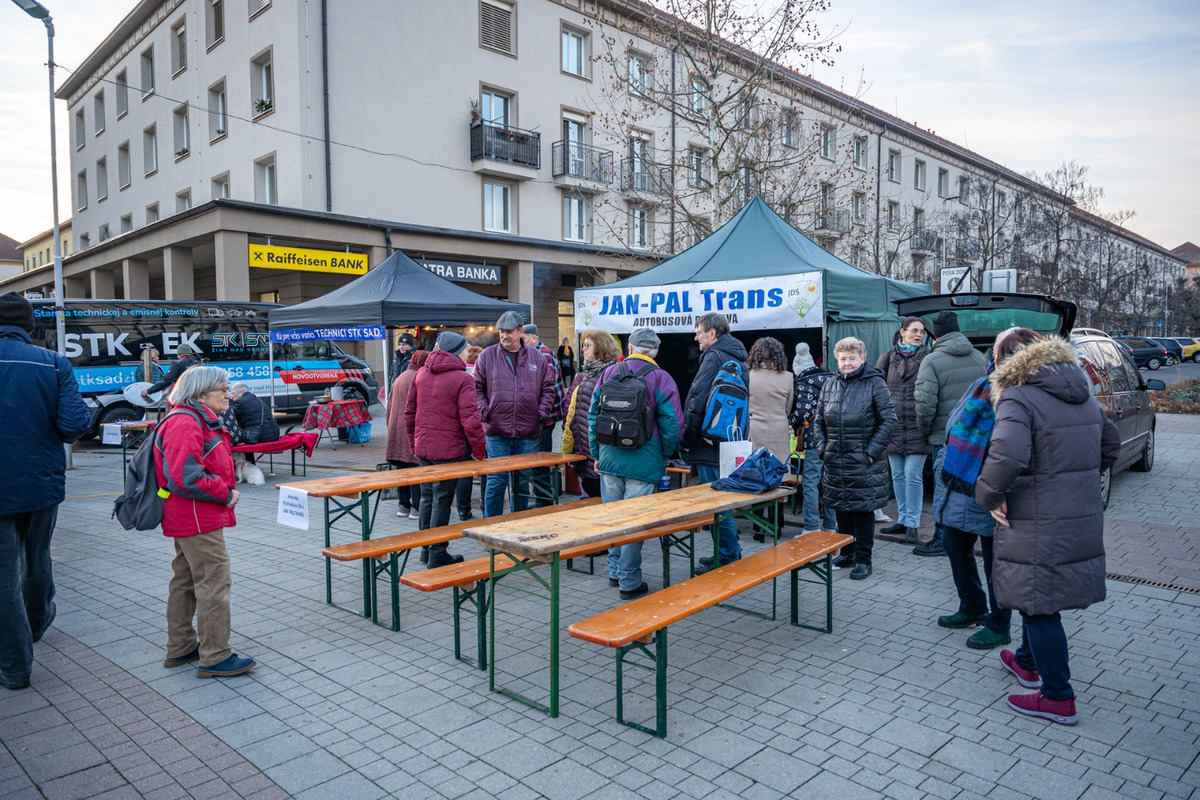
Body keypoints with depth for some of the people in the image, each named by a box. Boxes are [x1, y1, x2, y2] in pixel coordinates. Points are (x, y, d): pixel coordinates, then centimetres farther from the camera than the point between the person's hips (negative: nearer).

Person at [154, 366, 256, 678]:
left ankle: (180, 647, 31)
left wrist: (225, 492, 10)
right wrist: (225, 494, -18)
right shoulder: (184, 422, -19)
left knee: (185, 580, 19)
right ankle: (215, 657, 1)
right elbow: (185, 476, -28)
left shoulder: (200, 420, 16)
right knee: (215, 583, -6)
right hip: (198, 519, -12)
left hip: (188, 520, 12)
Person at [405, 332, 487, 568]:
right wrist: (479, 451, -9)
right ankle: (437, 554, 11)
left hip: (423, 449, 6)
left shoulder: (421, 374, 6)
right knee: (441, 501, 2)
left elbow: (409, 413, 11)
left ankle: (426, 549, 29)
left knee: (427, 498, 17)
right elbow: (470, 420, -19)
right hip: (449, 450, -6)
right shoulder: (462, 379, -14)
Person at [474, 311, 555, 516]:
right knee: (496, 481, -1)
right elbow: (477, 388, 5)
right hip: (497, 432, -2)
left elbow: (548, 389, 11)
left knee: (522, 482, 12)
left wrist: (542, 414, 0)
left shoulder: (538, 358, 8)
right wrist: (485, 412, -6)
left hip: (527, 432, 2)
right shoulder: (487, 356, 3)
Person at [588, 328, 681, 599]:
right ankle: (629, 581, 10)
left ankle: (615, 571, 28)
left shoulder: (608, 373, 6)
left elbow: (593, 415, 10)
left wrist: (597, 453, 17)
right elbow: (671, 423, -7)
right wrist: (666, 456, 8)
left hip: (609, 458, 4)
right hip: (643, 462, -4)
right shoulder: (661, 378, -5)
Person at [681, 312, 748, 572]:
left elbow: (698, 402, -21)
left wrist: (686, 440, -11)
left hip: (710, 444, -10)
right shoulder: (736, 358, 17)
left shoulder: (714, 357, -14)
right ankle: (731, 553, 28)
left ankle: (727, 558, 5)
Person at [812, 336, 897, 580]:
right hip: (835, 462, 5)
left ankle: (863, 559, 13)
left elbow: (888, 421, -8)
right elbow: (819, 421, 16)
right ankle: (847, 553, 28)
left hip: (863, 463, -5)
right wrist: (822, 447, 5)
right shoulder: (830, 386, 9)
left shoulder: (875, 384, -6)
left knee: (863, 510, 2)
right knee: (841, 509, 14)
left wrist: (873, 450, -13)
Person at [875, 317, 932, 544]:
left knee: (913, 475, -3)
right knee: (898, 475, 11)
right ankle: (902, 520, 23)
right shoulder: (888, 358, 7)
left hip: (917, 428, -3)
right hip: (892, 425, 3)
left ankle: (912, 524, 7)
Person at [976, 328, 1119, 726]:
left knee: (1039, 606, 5)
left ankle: (1058, 698, 15)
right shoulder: (1082, 395, 11)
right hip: (1083, 518, 9)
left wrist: (989, 494, -18)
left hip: (1039, 527, -9)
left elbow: (1007, 455, -33)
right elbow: (1110, 444, 22)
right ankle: (1028, 662, 42)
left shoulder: (1018, 399, -17)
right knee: (1038, 597, 25)